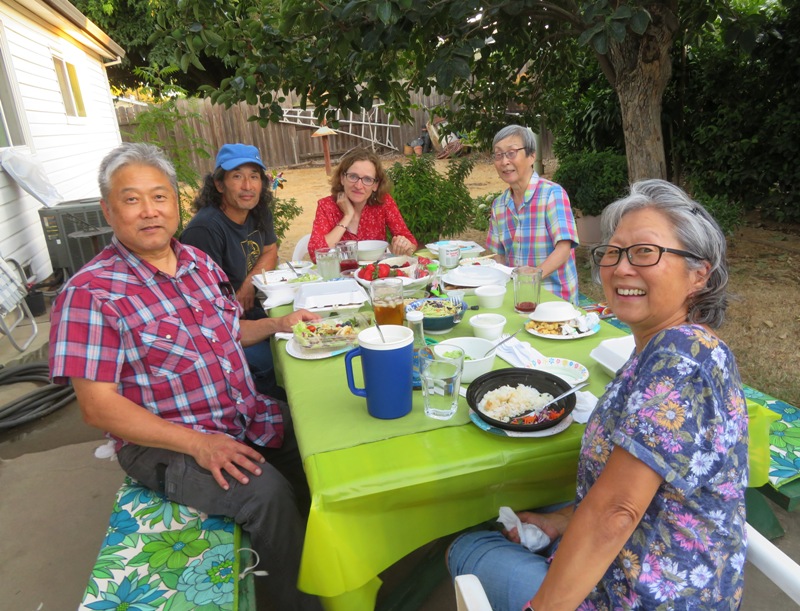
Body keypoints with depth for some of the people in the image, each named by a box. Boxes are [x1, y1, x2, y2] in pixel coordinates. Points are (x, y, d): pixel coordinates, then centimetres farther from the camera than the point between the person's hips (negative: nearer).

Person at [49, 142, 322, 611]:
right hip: (165, 444, -7)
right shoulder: (91, 292, -16)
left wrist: (278, 324, 5)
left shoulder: (199, 261, 5)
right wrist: (198, 444, -23)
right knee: (267, 492, -26)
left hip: (249, 416, 7)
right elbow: (99, 406, -17)